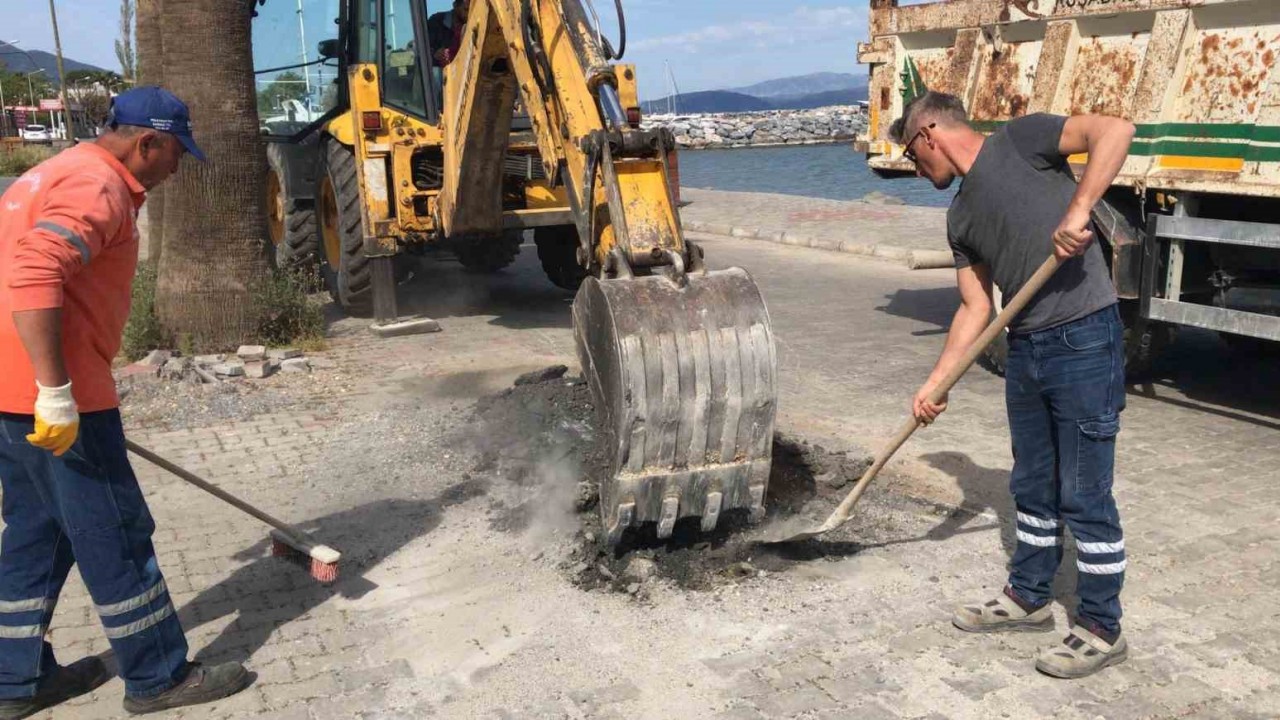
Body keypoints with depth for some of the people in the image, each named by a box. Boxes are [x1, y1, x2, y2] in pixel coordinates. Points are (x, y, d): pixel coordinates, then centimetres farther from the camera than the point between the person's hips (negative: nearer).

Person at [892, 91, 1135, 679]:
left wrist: (1077, 211, -27)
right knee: (1033, 488, 19)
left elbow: (1114, 131, -18)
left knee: (1085, 496, 1)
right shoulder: (961, 216, 14)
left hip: (1083, 341, -8)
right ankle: (1028, 597, 36)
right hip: (1025, 349, 8)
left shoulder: (1019, 141, -6)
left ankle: (1101, 630, 15)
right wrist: (935, 384, 6)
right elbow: (976, 307, 12)